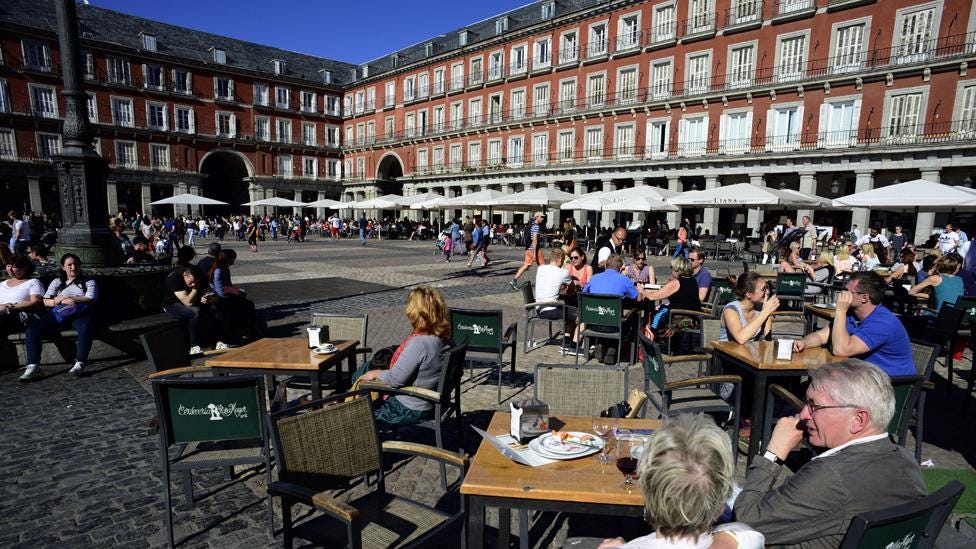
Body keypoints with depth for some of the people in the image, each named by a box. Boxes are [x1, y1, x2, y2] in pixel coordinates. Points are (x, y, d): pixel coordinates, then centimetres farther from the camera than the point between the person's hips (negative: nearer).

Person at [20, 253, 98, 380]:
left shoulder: (88, 281, 18)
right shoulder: (57, 282, 25)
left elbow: (90, 299, 0)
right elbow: (45, 301, 13)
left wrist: (65, 298, -4)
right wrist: (63, 301, -7)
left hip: (79, 314, -3)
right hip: (57, 314, 4)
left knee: (85, 328, -39)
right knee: (32, 329, -23)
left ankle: (80, 364, -40)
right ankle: (33, 367, -26)